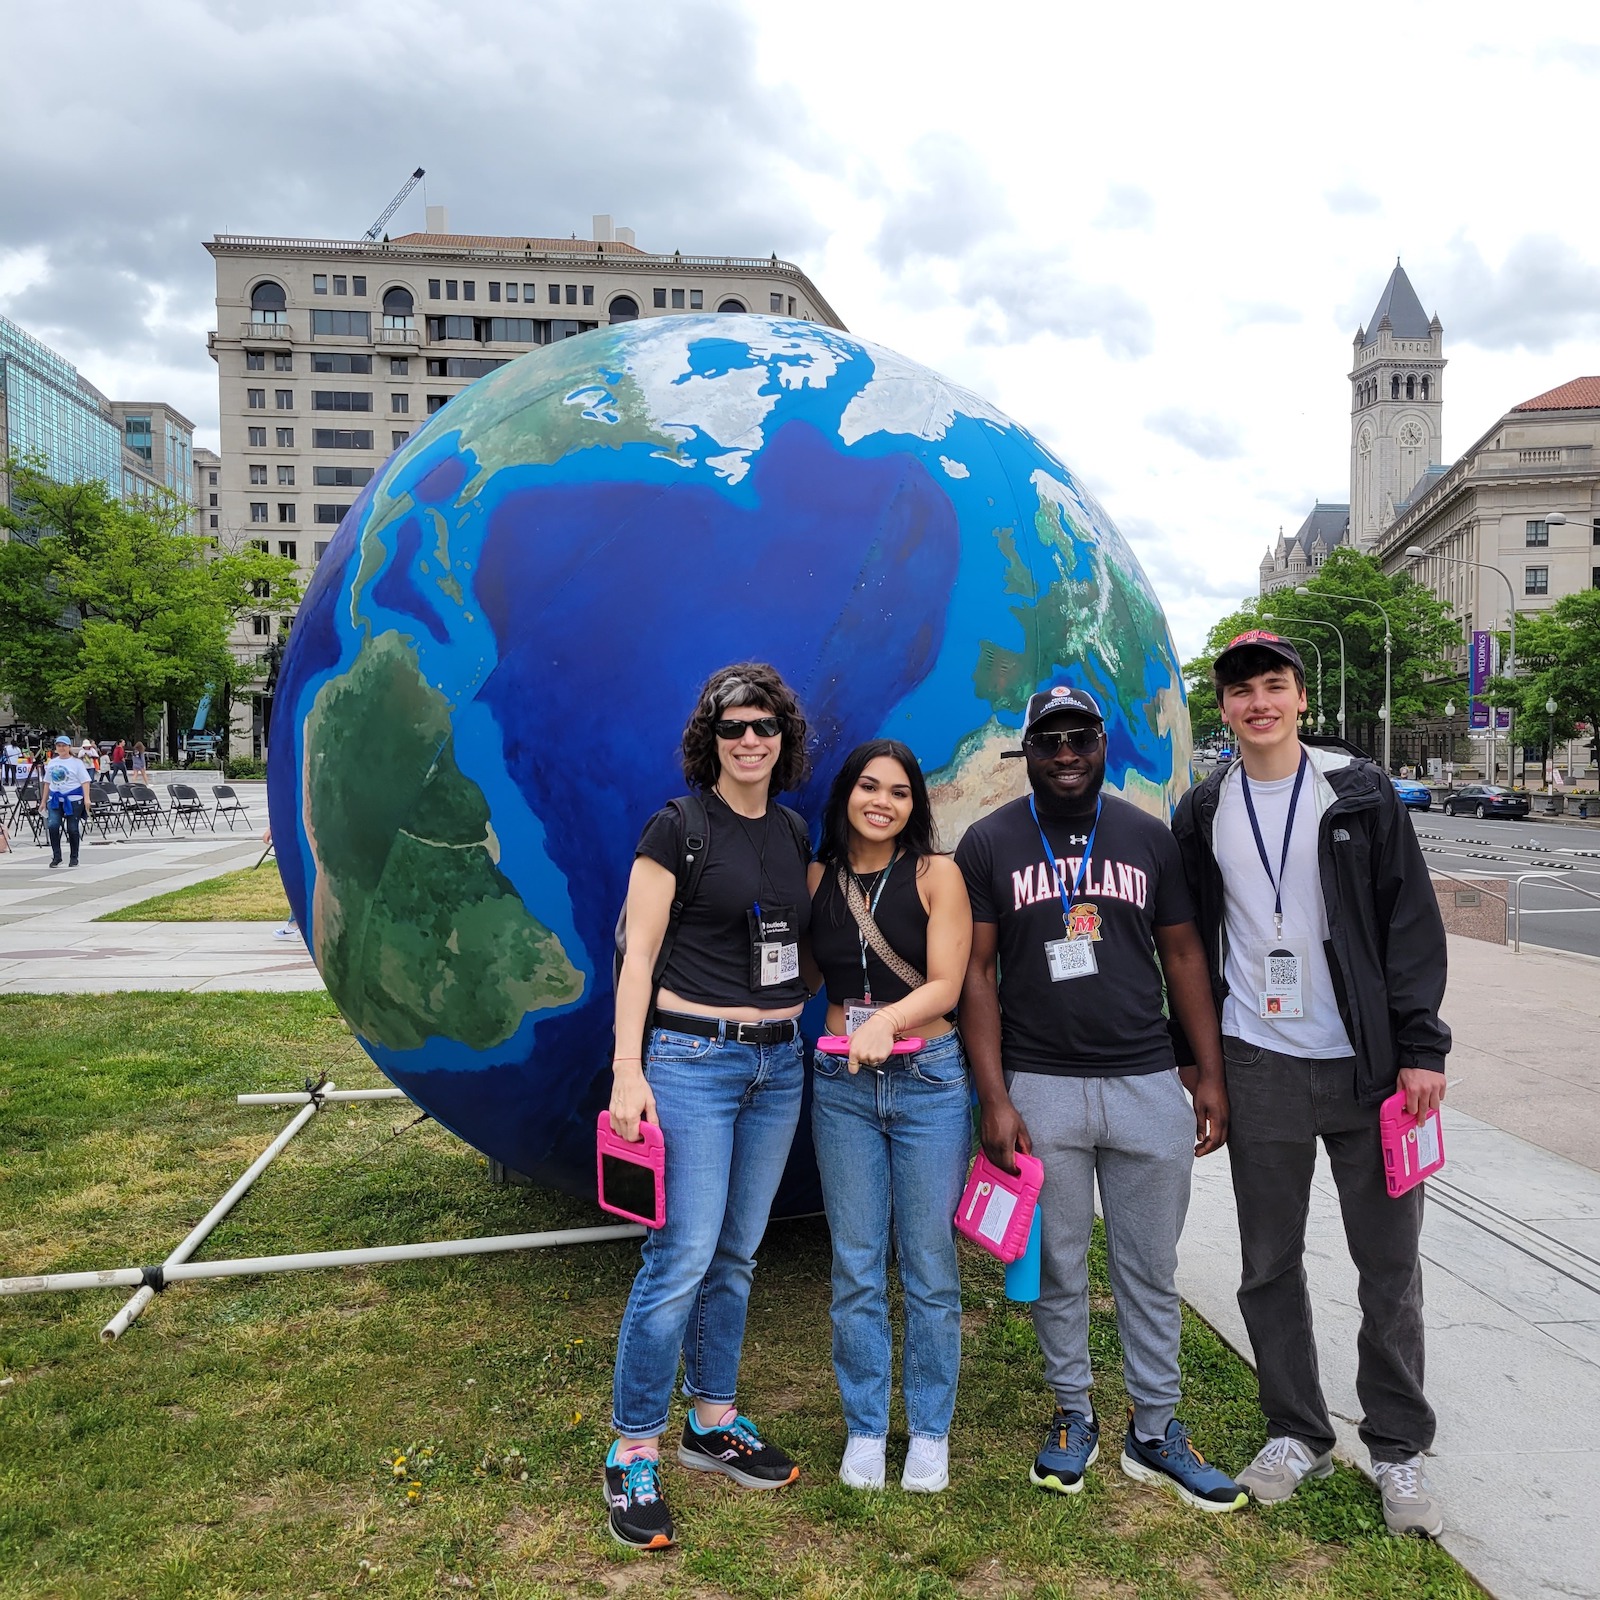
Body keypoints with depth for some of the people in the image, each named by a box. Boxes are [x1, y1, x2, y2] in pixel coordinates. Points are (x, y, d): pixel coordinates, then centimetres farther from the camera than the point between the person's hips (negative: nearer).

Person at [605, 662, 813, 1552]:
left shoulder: (794, 834, 10)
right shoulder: (678, 828, -7)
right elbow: (639, 953, -10)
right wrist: (628, 1070, -16)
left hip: (778, 1061, 6)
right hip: (692, 1057, -6)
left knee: (738, 1254, 14)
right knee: (682, 1259, -7)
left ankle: (713, 1424, 29)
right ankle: (634, 1455, 8)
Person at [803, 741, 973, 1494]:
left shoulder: (936, 874, -4)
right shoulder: (818, 878, 5)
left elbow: (944, 986, -10)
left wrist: (887, 1019, -27)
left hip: (929, 1079, -2)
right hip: (841, 1085, 2)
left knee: (929, 1266, 7)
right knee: (856, 1268, 9)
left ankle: (929, 1431, 24)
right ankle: (864, 1427, 26)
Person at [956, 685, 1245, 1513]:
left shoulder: (1149, 837, 7)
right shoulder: (990, 842, 0)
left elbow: (1182, 955, 10)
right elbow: (975, 973, -2)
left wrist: (1211, 1074, 4)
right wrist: (994, 1098, -8)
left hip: (1148, 1085, 2)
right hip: (1041, 1090, -2)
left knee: (1151, 1269, 10)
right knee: (1058, 1268, 10)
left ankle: (1156, 1432, 26)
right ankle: (1073, 1415, 29)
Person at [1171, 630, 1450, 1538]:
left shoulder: (1360, 792, -1)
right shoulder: (1205, 814, 5)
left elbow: (1413, 920, -3)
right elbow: (1192, 941, 11)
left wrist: (1421, 1046, -9)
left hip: (1369, 1064, -2)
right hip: (1259, 1069, 2)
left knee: (1390, 1265, 7)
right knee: (1270, 1266, 10)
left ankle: (1399, 1450, 24)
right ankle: (1299, 1434, 28)